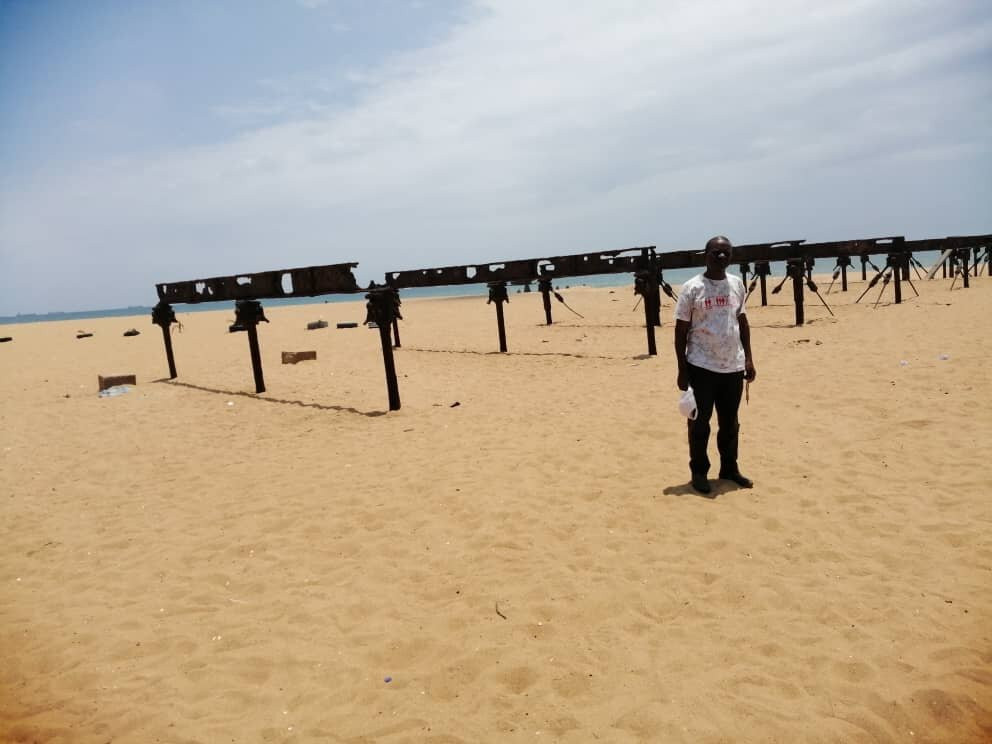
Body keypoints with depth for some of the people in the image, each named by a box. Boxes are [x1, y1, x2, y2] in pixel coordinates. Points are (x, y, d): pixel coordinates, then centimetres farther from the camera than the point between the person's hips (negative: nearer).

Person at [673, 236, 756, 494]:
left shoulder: (736, 284, 7)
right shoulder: (692, 288, -7)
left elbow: (742, 322, 16)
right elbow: (681, 330, -6)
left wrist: (748, 358, 9)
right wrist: (682, 370, -9)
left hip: (733, 367, 5)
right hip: (702, 367, -4)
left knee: (730, 423, 14)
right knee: (700, 423, 3)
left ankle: (729, 468, 28)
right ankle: (699, 472, 16)